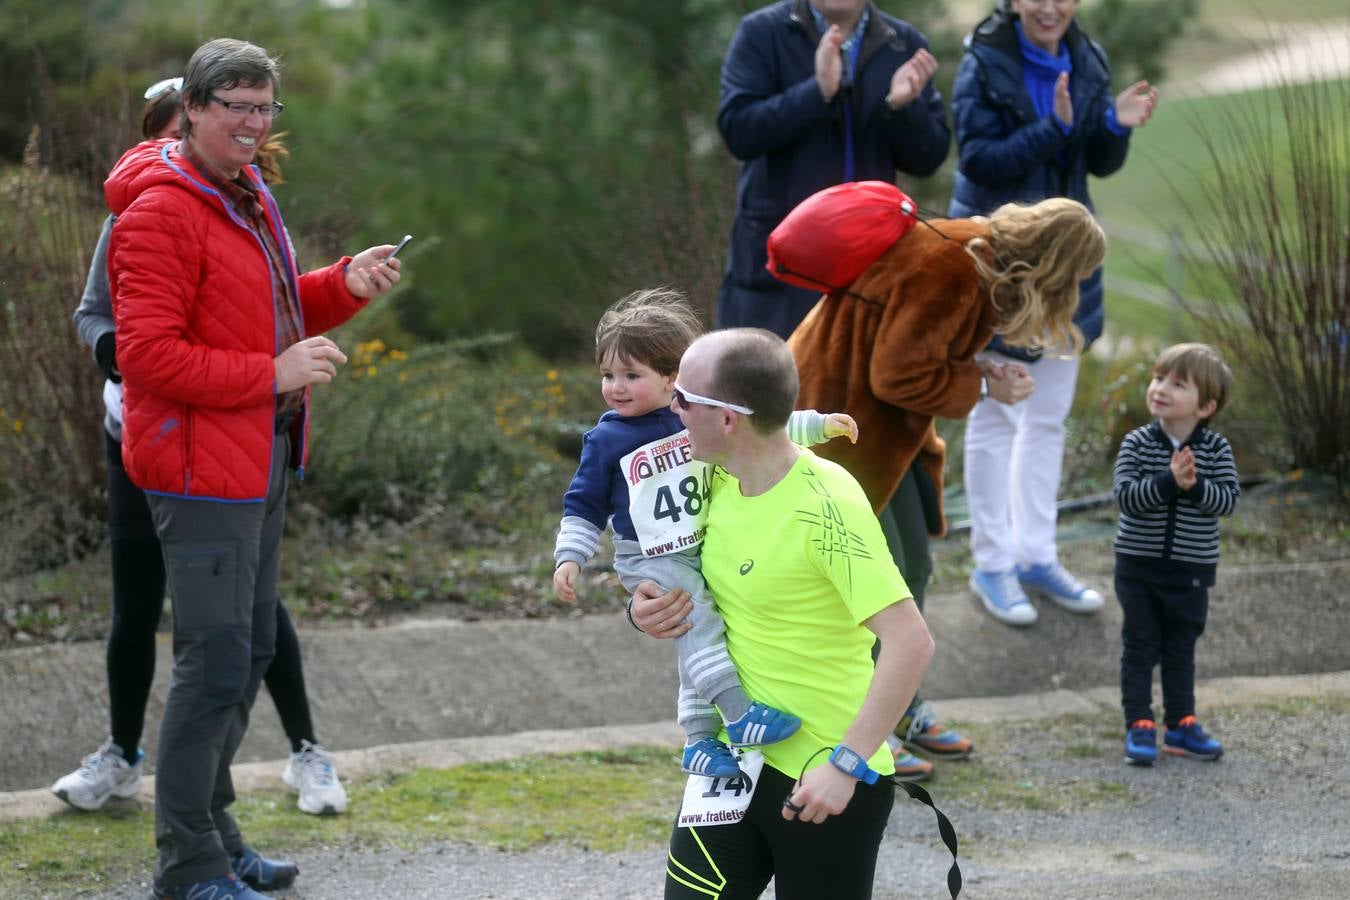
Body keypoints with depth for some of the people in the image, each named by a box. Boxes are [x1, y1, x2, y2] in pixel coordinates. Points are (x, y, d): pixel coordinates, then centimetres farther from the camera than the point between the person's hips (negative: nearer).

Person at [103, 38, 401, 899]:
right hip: (203, 469, -10)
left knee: (250, 650, 17)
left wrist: (344, 286, 6)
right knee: (216, 660, -7)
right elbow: (147, 353, -21)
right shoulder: (162, 211, -16)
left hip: (262, 463, 10)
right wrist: (272, 374, -21)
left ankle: (213, 829, 30)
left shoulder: (247, 196, 15)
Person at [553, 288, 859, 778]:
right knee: (698, 618, -26)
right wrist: (569, 558, -8)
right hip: (649, 562, -5)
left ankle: (700, 741, 19)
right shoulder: (606, 440, -8)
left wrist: (819, 425, 5)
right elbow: (584, 506, -1)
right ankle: (739, 712, -29)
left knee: (701, 641, 9)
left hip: (703, 550, 5)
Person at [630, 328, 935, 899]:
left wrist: (846, 764, -27)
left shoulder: (825, 506, -22)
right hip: (735, 759, 7)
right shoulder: (720, 481, 1)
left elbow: (910, 642, -26)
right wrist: (646, 607, -2)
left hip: (827, 785, -7)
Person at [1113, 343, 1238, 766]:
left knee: (1181, 650, 14)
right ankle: (1139, 726, 11)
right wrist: (1169, 480, -31)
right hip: (1138, 568, -1)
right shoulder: (1137, 444, -8)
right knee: (1140, 647, 5)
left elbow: (1229, 499, -13)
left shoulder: (1216, 449, -5)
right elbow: (1126, 496, -19)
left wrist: (1195, 486, -29)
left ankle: (1181, 725, 23)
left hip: (1190, 572, 1)